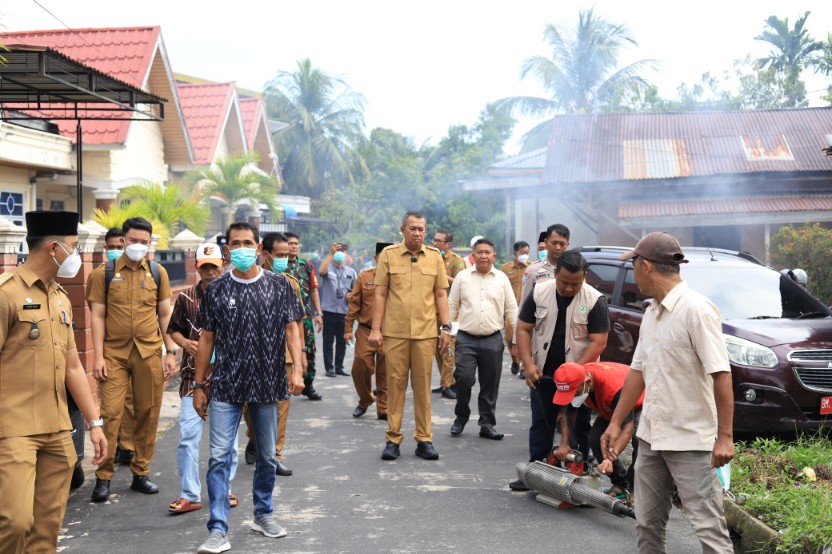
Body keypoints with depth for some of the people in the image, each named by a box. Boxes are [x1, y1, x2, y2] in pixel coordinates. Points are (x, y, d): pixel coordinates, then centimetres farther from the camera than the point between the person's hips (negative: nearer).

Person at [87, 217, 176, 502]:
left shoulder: (158, 272, 8)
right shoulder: (104, 273, 2)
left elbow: (165, 315, 10)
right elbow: (98, 316, 1)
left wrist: (171, 352, 4)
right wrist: (98, 356, -6)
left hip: (149, 353, 2)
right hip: (114, 353, -2)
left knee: (148, 414, 5)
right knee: (111, 413, -5)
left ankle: (141, 473, 17)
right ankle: (103, 476, 5)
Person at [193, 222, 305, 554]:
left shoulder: (278, 286, 1)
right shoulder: (217, 289, 1)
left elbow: (291, 328, 2)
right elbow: (207, 338, 5)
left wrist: (297, 368, -12)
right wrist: (199, 385, 4)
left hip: (267, 385, 1)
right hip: (226, 386, -1)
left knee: (267, 455, 14)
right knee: (220, 456, -8)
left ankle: (263, 514, 32)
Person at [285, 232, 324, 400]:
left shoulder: (307, 266, 10)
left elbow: (314, 290, 13)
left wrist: (319, 313, 8)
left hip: (305, 315, 4)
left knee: (309, 350, 5)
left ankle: (308, 385, 16)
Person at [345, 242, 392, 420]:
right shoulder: (364, 277, 3)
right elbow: (354, 303, 4)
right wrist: (348, 328, 1)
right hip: (365, 331, 1)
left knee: (385, 373, 4)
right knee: (360, 368, -1)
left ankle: (383, 409, 16)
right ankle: (365, 400, 25)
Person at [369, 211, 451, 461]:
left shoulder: (435, 256, 8)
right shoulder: (388, 254, 3)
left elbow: (441, 294, 10)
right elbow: (380, 294, 2)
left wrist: (445, 327, 4)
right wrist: (375, 329, -2)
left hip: (425, 332, 1)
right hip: (394, 332, -1)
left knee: (423, 386, 5)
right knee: (395, 384, 3)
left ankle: (424, 439, 13)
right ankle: (393, 438, 12)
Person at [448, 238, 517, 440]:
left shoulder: (502, 279, 6)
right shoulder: (462, 277, 5)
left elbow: (511, 309, 8)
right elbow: (452, 306, 7)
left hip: (493, 340, 1)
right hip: (466, 338, -1)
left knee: (490, 385, 6)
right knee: (463, 378, -11)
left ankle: (487, 424, 17)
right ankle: (461, 417, 12)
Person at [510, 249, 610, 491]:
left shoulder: (595, 300, -12)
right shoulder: (540, 293, -4)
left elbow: (598, 342, -14)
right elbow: (523, 329, 0)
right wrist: (528, 364, -10)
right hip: (543, 373, 3)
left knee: (577, 428, 5)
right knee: (541, 424, 11)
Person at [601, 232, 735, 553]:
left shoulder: (696, 310, -16)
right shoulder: (651, 312, 10)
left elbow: (721, 375, -20)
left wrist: (725, 437, -23)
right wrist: (615, 423, 16)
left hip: (690, 441, -8)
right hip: (651, 437, 9)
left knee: (708, 527, -5)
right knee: (648, 524, 15)